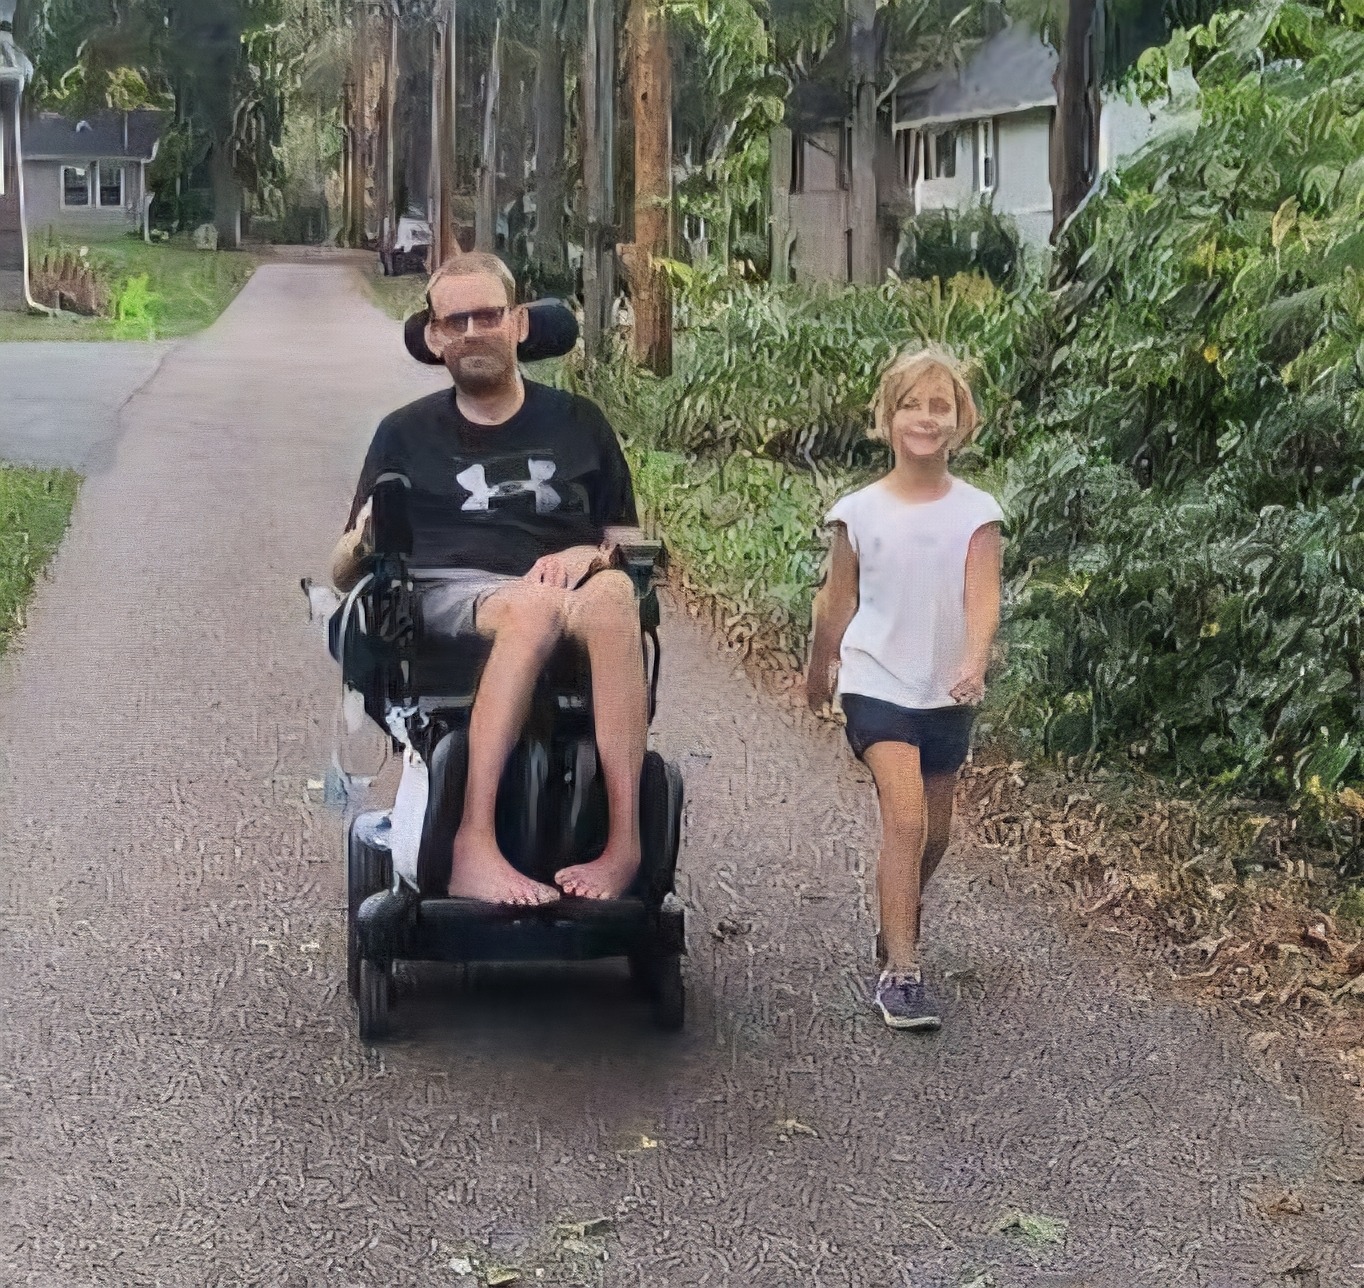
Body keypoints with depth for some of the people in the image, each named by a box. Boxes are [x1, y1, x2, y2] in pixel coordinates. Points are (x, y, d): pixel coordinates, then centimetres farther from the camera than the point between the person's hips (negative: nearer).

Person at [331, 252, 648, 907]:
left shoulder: (578, 423, 23)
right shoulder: (407, 434, 21)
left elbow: (631, 546, 21)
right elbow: (344, 574, 19)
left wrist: (589, 555, -3)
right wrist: (364, 540, -6)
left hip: (556, 593, 1)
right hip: (441, 598, -1)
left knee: (611, 594, -37)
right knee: (534, 606, -38)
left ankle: (624, 843, -46)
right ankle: (473, 845, -47)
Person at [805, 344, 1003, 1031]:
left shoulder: (976, 512, -3)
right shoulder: (859, 512, -4)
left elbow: (982, 596, -15)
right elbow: (835, 601, 7)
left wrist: (974, 662, -32)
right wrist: (818, 671, 18)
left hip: (945, 692, 3)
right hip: (877, 683, -3)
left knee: (933, 831, 14)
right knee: (904, 816, -18)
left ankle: (896, 930, 41)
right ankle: (900, 972, -14)